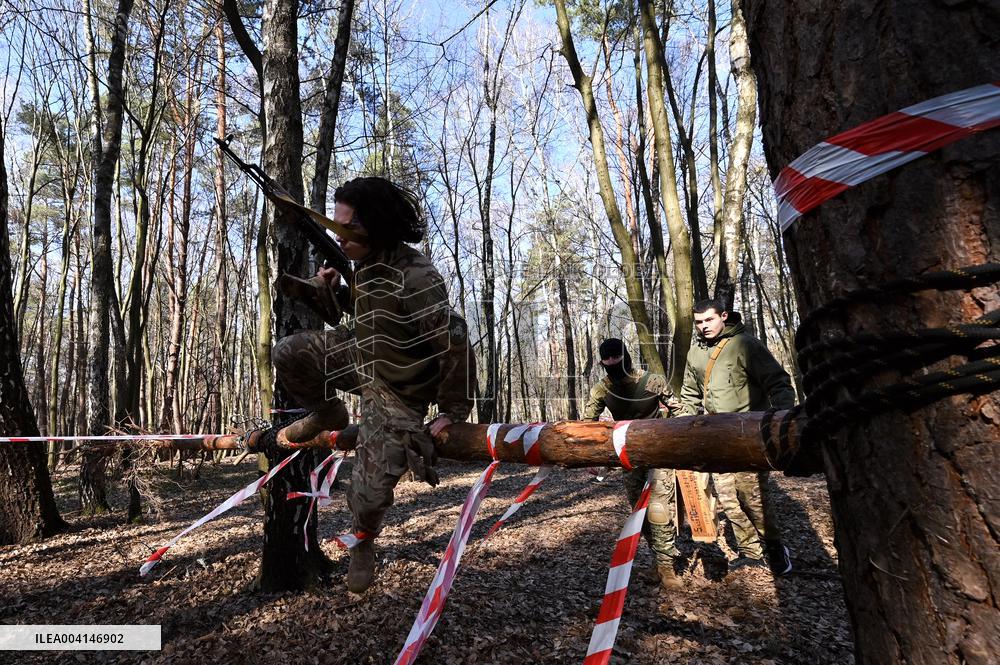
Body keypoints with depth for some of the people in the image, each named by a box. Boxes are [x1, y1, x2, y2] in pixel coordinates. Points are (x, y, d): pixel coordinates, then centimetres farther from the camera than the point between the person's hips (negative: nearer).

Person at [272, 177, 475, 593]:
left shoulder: (416, 279, -33)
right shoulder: (368, 262, -6)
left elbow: (455, 344, -30)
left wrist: (452, 411, -21)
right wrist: (329, 292, -10)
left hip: (397, 393, -7)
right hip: (361, 356, 7)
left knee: (368, 493, -3)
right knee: (287, 354, -6)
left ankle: (364, 544, 33)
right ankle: (329, 415, 20)